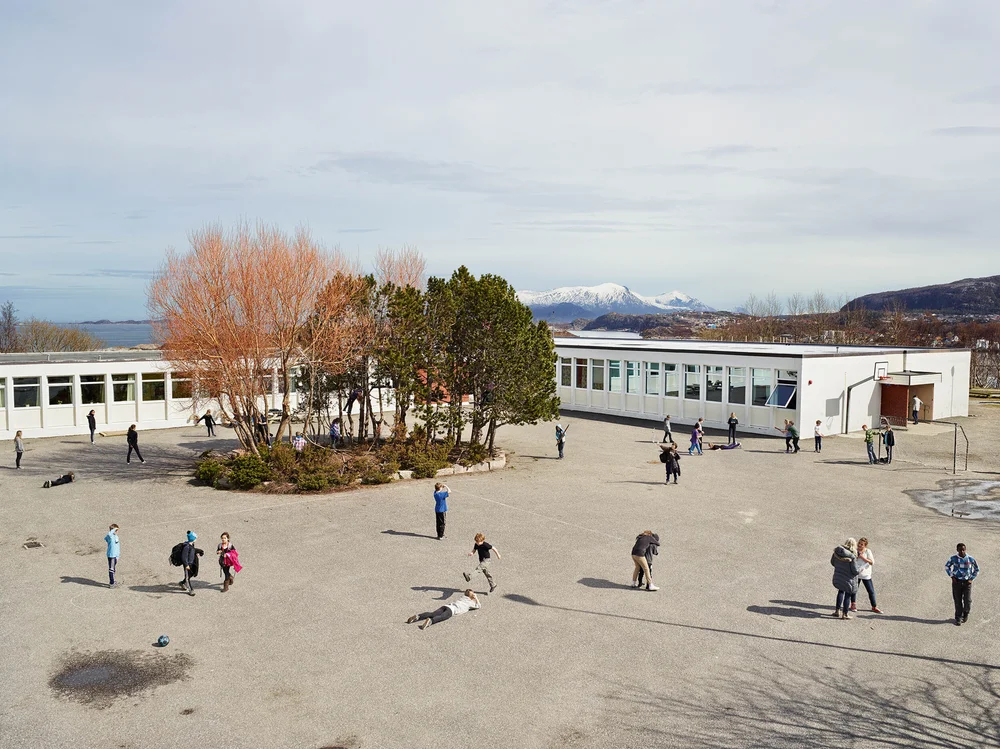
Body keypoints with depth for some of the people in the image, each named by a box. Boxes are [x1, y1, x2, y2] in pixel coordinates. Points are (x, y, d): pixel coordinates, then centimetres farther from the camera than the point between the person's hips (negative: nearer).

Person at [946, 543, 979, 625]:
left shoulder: (970, 559, -9)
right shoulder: (954, 558, -7)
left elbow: (977, 569, 7)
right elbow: (947, 566, 9)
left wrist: (971, 579, 0)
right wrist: (952, 576, 0)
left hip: (967, 582, 0)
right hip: (956, 582, 0)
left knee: (967, 601, -1)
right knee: (958, 601, 4)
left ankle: (966, 613, 30)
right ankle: (958, 619, 17)